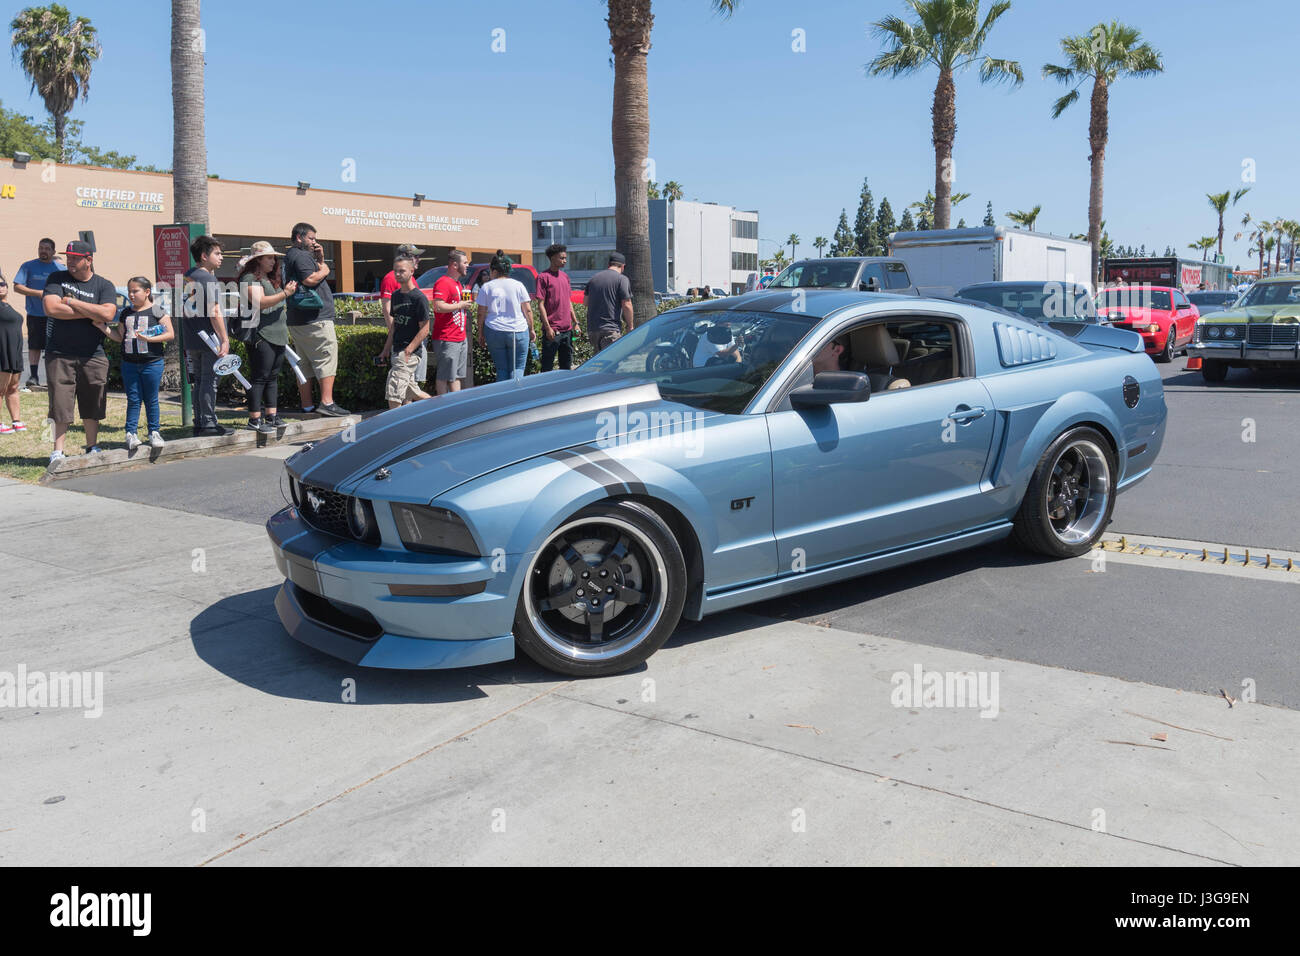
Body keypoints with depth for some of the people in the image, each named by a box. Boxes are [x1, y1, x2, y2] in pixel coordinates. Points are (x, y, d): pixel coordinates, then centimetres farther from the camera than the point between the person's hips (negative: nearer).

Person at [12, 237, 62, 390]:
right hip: (35, 315, -1)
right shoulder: (28, 266, 2)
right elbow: (17, 287, -4)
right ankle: (33, 377, 6)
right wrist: (38, 293, -14)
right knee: (34, 346, 1)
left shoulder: (60, 268, 6)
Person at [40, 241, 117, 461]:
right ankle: (58, 452, 6)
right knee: (60, 404, -2)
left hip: (93, 356, 1)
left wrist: (71, 302, -9)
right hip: (59, 354, 0)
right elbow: (51, 308, -11)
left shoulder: (104, 286, 4)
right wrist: (91, 314, -10)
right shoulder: (56, 279, 5)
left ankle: (92, 448, 21)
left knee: (92, 405, 7)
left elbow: (108, 314, -14)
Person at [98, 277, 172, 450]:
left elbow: (170, 334, -7)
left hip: (152, 362, -4)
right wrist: (103, 327, 4)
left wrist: (149, 338, -17)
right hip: (129, 363, 4)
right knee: (133, 400, 4)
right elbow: (119, 337, 16)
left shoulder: (157, 311, -2)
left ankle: (154, 432, 14)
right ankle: (131, 433, 7)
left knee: (151, 400, 4)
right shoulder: (125, 313, 13)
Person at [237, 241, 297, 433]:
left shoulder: (271, 279, 21)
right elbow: (260, 302, -21)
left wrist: (288, 290, 18)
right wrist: (284, 294, -21)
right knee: (259, 377, -8)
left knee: (273, 377, 11)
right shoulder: (250, 278, -8)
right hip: (260, 335, -9)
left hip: (277, 335, 9)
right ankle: (254, 418, -5)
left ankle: (272, 416, 15)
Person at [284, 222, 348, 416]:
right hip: (315, 319, -10)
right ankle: (326, 402, -15)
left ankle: (307, 405, 13)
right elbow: (310, 279, -23)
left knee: (305, 363, 10)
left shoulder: (290, 256, 24)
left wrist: (320, 259, 13)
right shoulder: (301, 256, -9)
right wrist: (323, 269, -6)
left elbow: (317, 277, 28)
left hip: (297, 321, 10)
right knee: (327, 357, -10)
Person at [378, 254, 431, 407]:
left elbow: (424, 329, -13)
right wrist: (386, 350, 16)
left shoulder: (418, 297, -12)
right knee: (411, 391, 13)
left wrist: (408, 351, -18)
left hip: (409, 352, -8)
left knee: (393, 392, -11)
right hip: (397, 351, 8)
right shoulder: (396, 295, 12)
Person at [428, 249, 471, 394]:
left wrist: (465, 306, 16)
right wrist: (460, 305, -15)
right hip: (446, 339, -10)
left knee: (456, 376, 13)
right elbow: (438, 307, -25)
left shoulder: (457, 283, 18)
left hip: (460, 338, 10)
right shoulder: (443, 283, -14)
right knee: (444, 377, -4)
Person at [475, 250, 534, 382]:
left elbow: (481, 314, 2)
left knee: (501, 370, 8)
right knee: (517, 369, 3)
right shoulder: (518, 285, 1)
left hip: (494, 332, 1)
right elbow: (528, 310, 2)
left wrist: (480, 334, 11)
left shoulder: (487, 287, 1)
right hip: (518, 332, -1)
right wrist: (531, 330, 11)